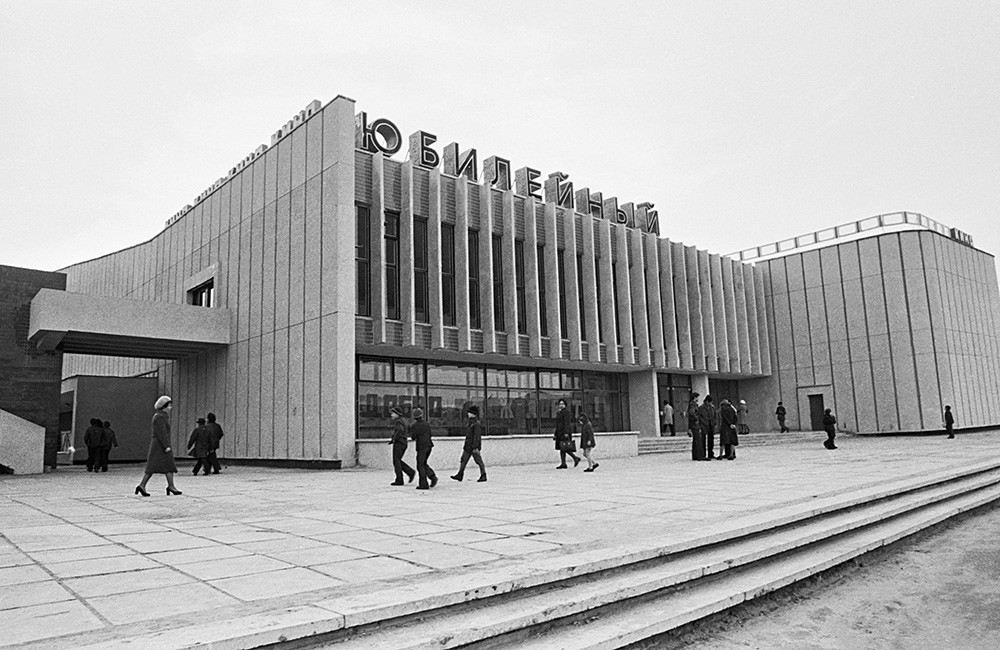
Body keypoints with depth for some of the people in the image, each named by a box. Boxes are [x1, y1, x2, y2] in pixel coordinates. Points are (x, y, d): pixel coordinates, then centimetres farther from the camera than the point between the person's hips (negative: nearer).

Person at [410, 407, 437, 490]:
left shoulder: (415, 426, -7)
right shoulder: (426, 424, 11)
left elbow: (413, 437, -8)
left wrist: (411, 430, 9)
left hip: (421, 447, -6)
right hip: (429, 445, 7)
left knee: (420, 465, 1)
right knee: (423, 463, 19)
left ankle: (423, 484, 0)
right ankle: (433, 476, 4)